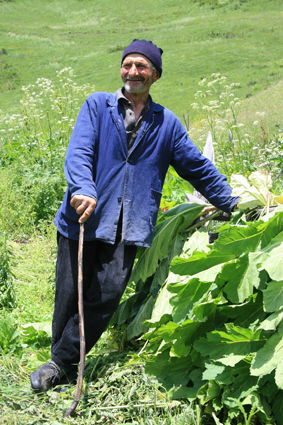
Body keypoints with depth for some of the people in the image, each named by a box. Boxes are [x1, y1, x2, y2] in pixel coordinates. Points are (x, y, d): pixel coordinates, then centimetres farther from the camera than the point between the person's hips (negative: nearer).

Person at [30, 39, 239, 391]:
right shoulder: (97, 105, 8)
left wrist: (235, 205, 23)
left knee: (106, 296, -8)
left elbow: (199, 169, 22)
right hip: (84, 217, -1)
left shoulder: (166, 123, 15)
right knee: (70, 293, 2)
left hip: (129, 228, 1)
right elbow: (78, 152, -7)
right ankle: (61, 360, 23)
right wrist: (83, 190, -27)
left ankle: (62, 362, 7)